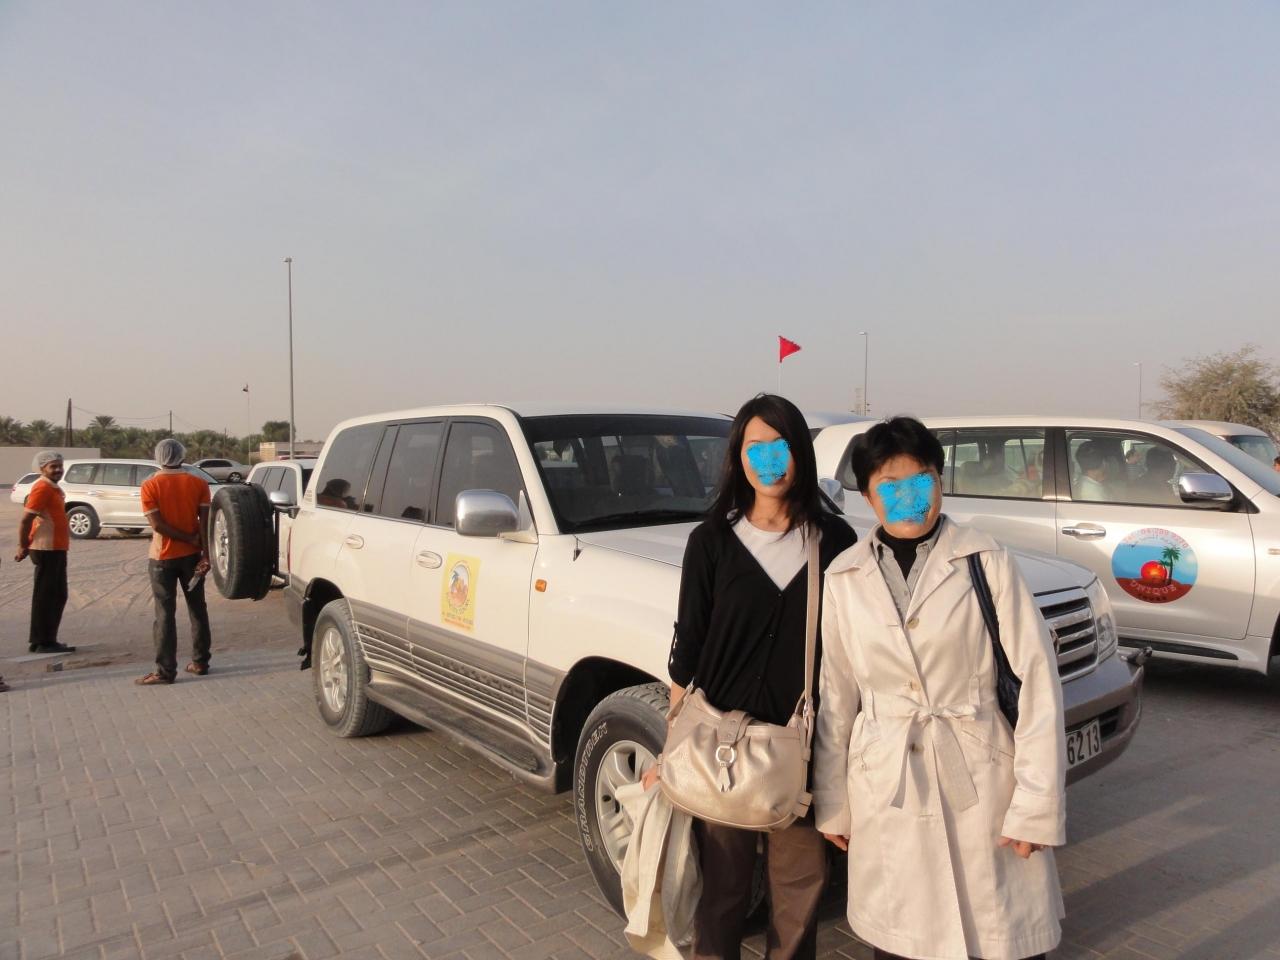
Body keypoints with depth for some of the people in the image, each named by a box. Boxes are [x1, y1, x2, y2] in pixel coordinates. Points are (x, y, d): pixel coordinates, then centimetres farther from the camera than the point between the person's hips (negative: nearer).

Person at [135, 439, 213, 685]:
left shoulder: (150, 485, -7)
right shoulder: (198, 483, 0)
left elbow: (157, 524, -14)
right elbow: (205, 521, -7)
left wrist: (189, 539, -8)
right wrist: (205, 552, -7)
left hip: (163, 556, -3)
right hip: (191, 554, 3)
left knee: (165, 613, 0)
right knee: (197, 608, 12)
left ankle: (166, 670, -1)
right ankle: (200, 662, 17)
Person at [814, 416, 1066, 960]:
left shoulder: (984, 561, -5)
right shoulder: (844, 578, 1)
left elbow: (1036, 677, -6)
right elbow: (834, 696, 6)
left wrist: (1036, 802, -9)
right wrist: (832, 804, 8)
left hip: (981, 779, -2)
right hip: (885, 787, 2)